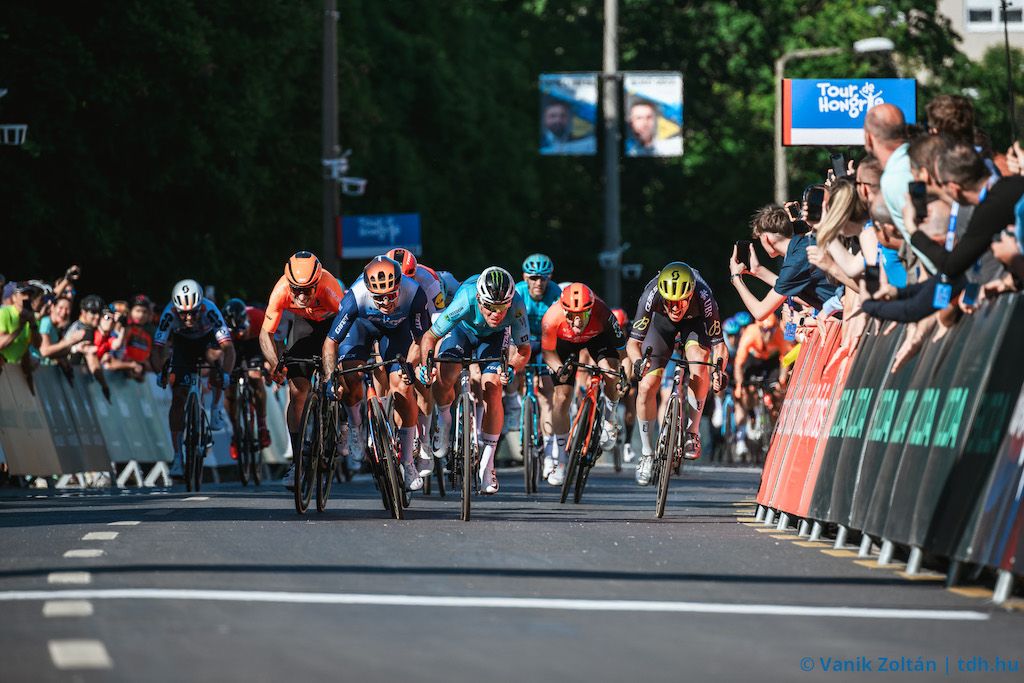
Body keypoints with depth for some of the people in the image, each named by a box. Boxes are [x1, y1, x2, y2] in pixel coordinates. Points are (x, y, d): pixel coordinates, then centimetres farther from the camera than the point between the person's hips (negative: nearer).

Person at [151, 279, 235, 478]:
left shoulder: (209, 310, -36)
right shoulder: (170, 313, -32)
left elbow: (228, 347, -41)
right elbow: (158, 347, -31)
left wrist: (226, 374, -54)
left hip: (207, 340, -1)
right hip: (183, 344, 1)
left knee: (217, 357, -36)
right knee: (177, 398, -10)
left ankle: (215, 410, -12)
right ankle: (178, 457, -4)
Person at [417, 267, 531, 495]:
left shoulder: (516, 305, -37)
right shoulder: (465, 300, -41)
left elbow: (524, 349, -27)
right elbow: (430, 337, -32)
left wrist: (513, 366, -48)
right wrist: (425, 363, -50)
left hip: (494, 337, 1)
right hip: (462, 330, -1)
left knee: (492, 391, -17)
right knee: (445, 376, -26)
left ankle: (487, 463, -5)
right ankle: (444, 420, 7)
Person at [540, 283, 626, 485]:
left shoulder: (602, 313, -40)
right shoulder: (552, 318, -37)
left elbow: (622, 346, -29)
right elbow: (548, 351, -21)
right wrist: (559, 369, -39)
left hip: (598, 337, -1)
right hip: (565, 342, 1)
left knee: (612, 375, -29)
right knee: (562, 399, -6)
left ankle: (609, 418, 1)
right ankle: (561, 459, 9)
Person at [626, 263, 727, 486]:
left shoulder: (703, 298, -39)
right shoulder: (651, 295, -38)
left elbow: (718, 344, -33)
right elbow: (633, 342, -33)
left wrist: (719, 367, -54)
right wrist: (638, 362, -54)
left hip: (695, 321, -1)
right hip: (661, 321, 1)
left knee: (699, 359, -32)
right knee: (646, 386, -11)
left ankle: (692, 433, -19)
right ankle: (646, 454, 8)